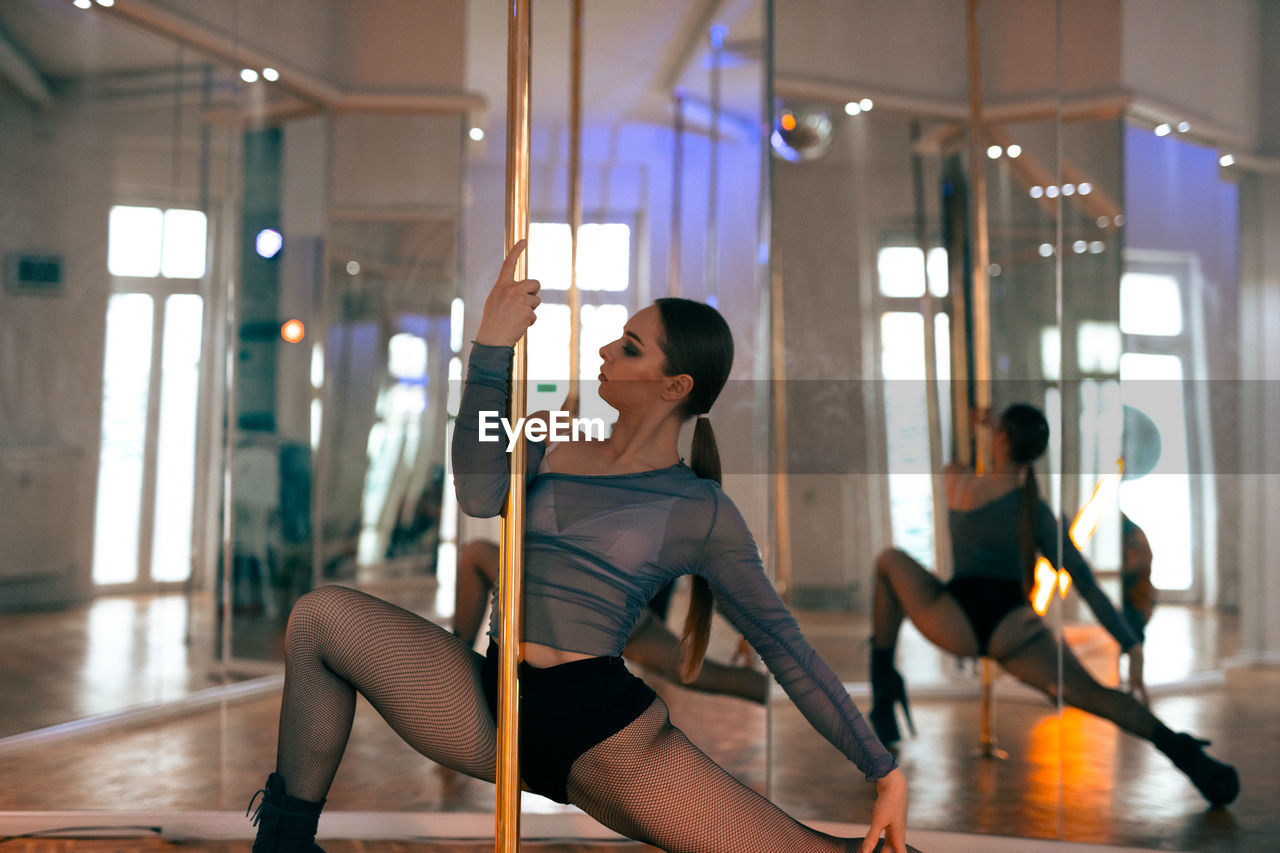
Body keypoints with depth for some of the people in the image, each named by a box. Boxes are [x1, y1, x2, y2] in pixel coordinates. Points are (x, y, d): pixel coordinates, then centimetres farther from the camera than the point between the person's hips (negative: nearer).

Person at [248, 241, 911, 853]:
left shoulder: (700, 511, 1)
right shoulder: (553, 448, 12)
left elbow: (785, 647, 2)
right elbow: (478, 495, -10)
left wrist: (886, 772, -2)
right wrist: (492, 347, -14)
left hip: (607, 731, -4)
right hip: (491, 706, 5)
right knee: (322, 614, -7)